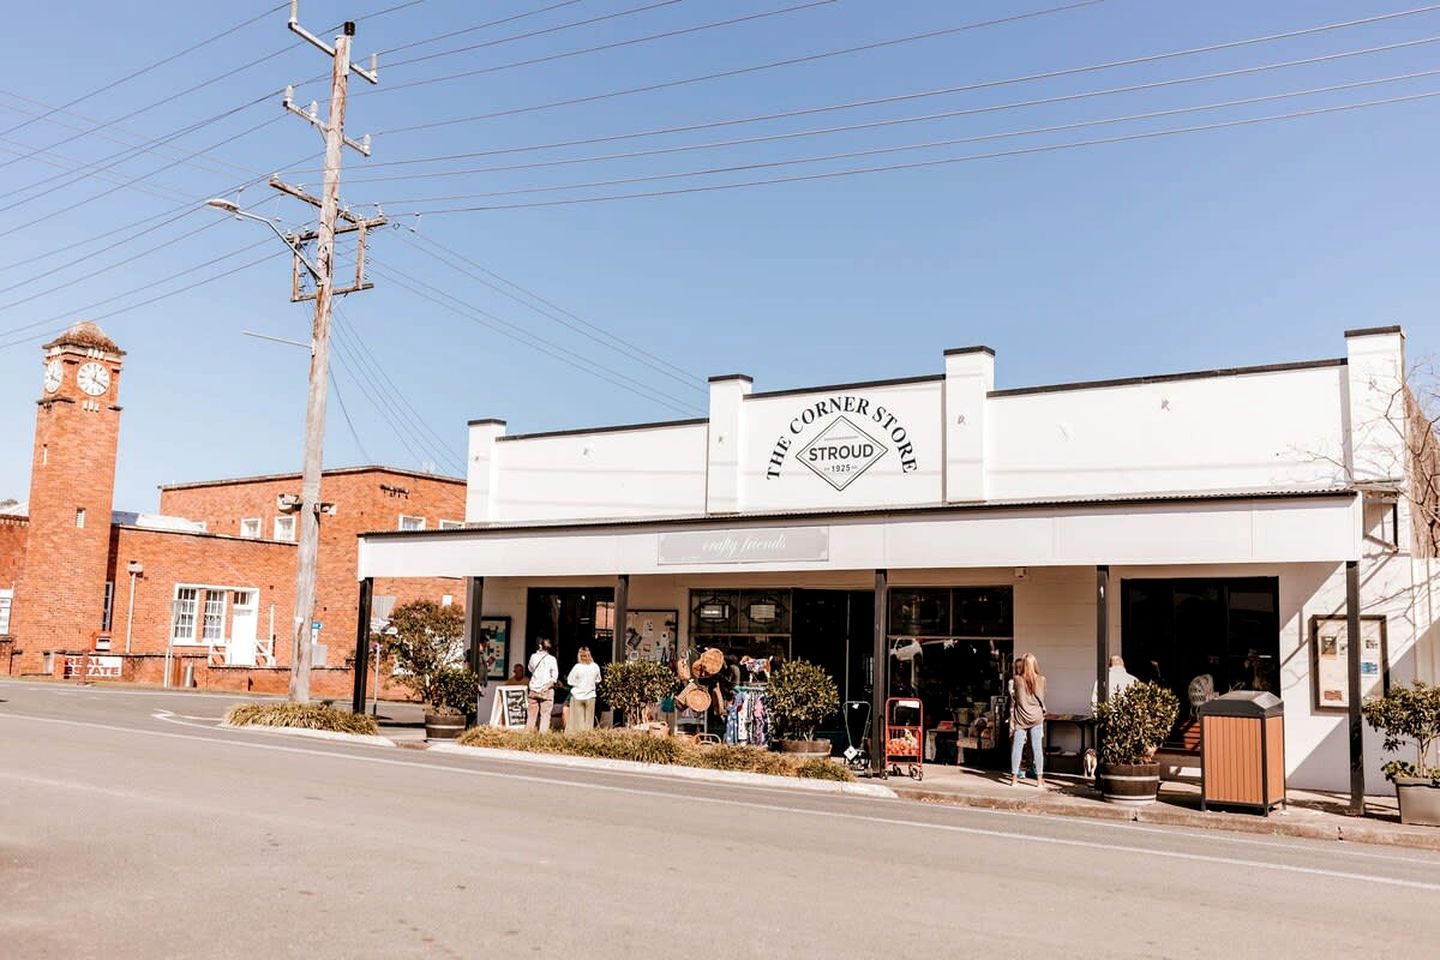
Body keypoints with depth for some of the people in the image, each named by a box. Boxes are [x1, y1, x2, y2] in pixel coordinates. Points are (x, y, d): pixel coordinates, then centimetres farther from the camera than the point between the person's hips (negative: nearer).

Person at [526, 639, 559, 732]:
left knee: (532, 714, 11)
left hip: (534, 689, 3)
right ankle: (543, 733, -7)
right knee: (545, 714, -1)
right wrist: (548, 685, -3)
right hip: (546, 690, -3)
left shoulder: (534, 657, 2)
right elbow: (555, 675, -12)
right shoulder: (551, 659, -6)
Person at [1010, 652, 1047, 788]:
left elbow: (1013, 701, 1)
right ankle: (1039, 780, 6)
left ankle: (1014, 779, 5)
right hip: (1036, 717, 1)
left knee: (1017, 748, 3)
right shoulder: (1041, 680, -3)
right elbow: (1042, 699, 7)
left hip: (1020, 718, -1)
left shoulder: (1017, 679, -6)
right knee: (1037, 748, 4)